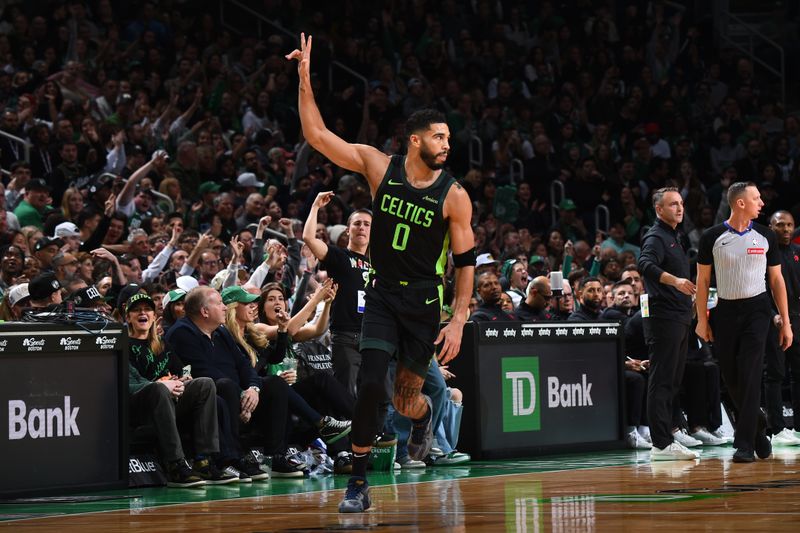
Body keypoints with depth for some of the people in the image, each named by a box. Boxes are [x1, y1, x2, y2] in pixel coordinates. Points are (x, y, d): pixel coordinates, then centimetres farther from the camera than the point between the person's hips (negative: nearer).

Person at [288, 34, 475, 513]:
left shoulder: (454, 196, -8)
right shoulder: (379, 166, -5)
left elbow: (466, 262, -3)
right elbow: (316, 135, -6)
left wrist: (458, 322, -9)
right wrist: (305, 78, -15)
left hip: (424, 303, 0)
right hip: (382, 297, 0)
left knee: (406, 401, 6)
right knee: (371, 385, -16)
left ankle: (425, 416, 47)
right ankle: (358, 484, -6)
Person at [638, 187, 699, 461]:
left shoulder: (674, 237, 21)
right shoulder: (656, 237, -10)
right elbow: (645, 265, -30)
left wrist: (695, 302, 27)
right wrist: (674, 280, -42)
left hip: (679, 319, 10)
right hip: (662, 317, -10)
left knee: (674, 379, 12)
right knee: (662, 380, -10)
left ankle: (667, 435, 17)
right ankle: (661, 444, -13)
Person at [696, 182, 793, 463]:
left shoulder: (765, 236, 3)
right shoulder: (712, 237, -1)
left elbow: (776, 280, 7)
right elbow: (703, 280, 4)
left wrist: (785, 322, 4)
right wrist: (702, 320, -1)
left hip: (756, 310, -1)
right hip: (725, 311, 1)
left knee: (750, 376, -11)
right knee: (731, 378, 4)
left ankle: (745, 444, -11)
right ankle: (757, 426, 28)